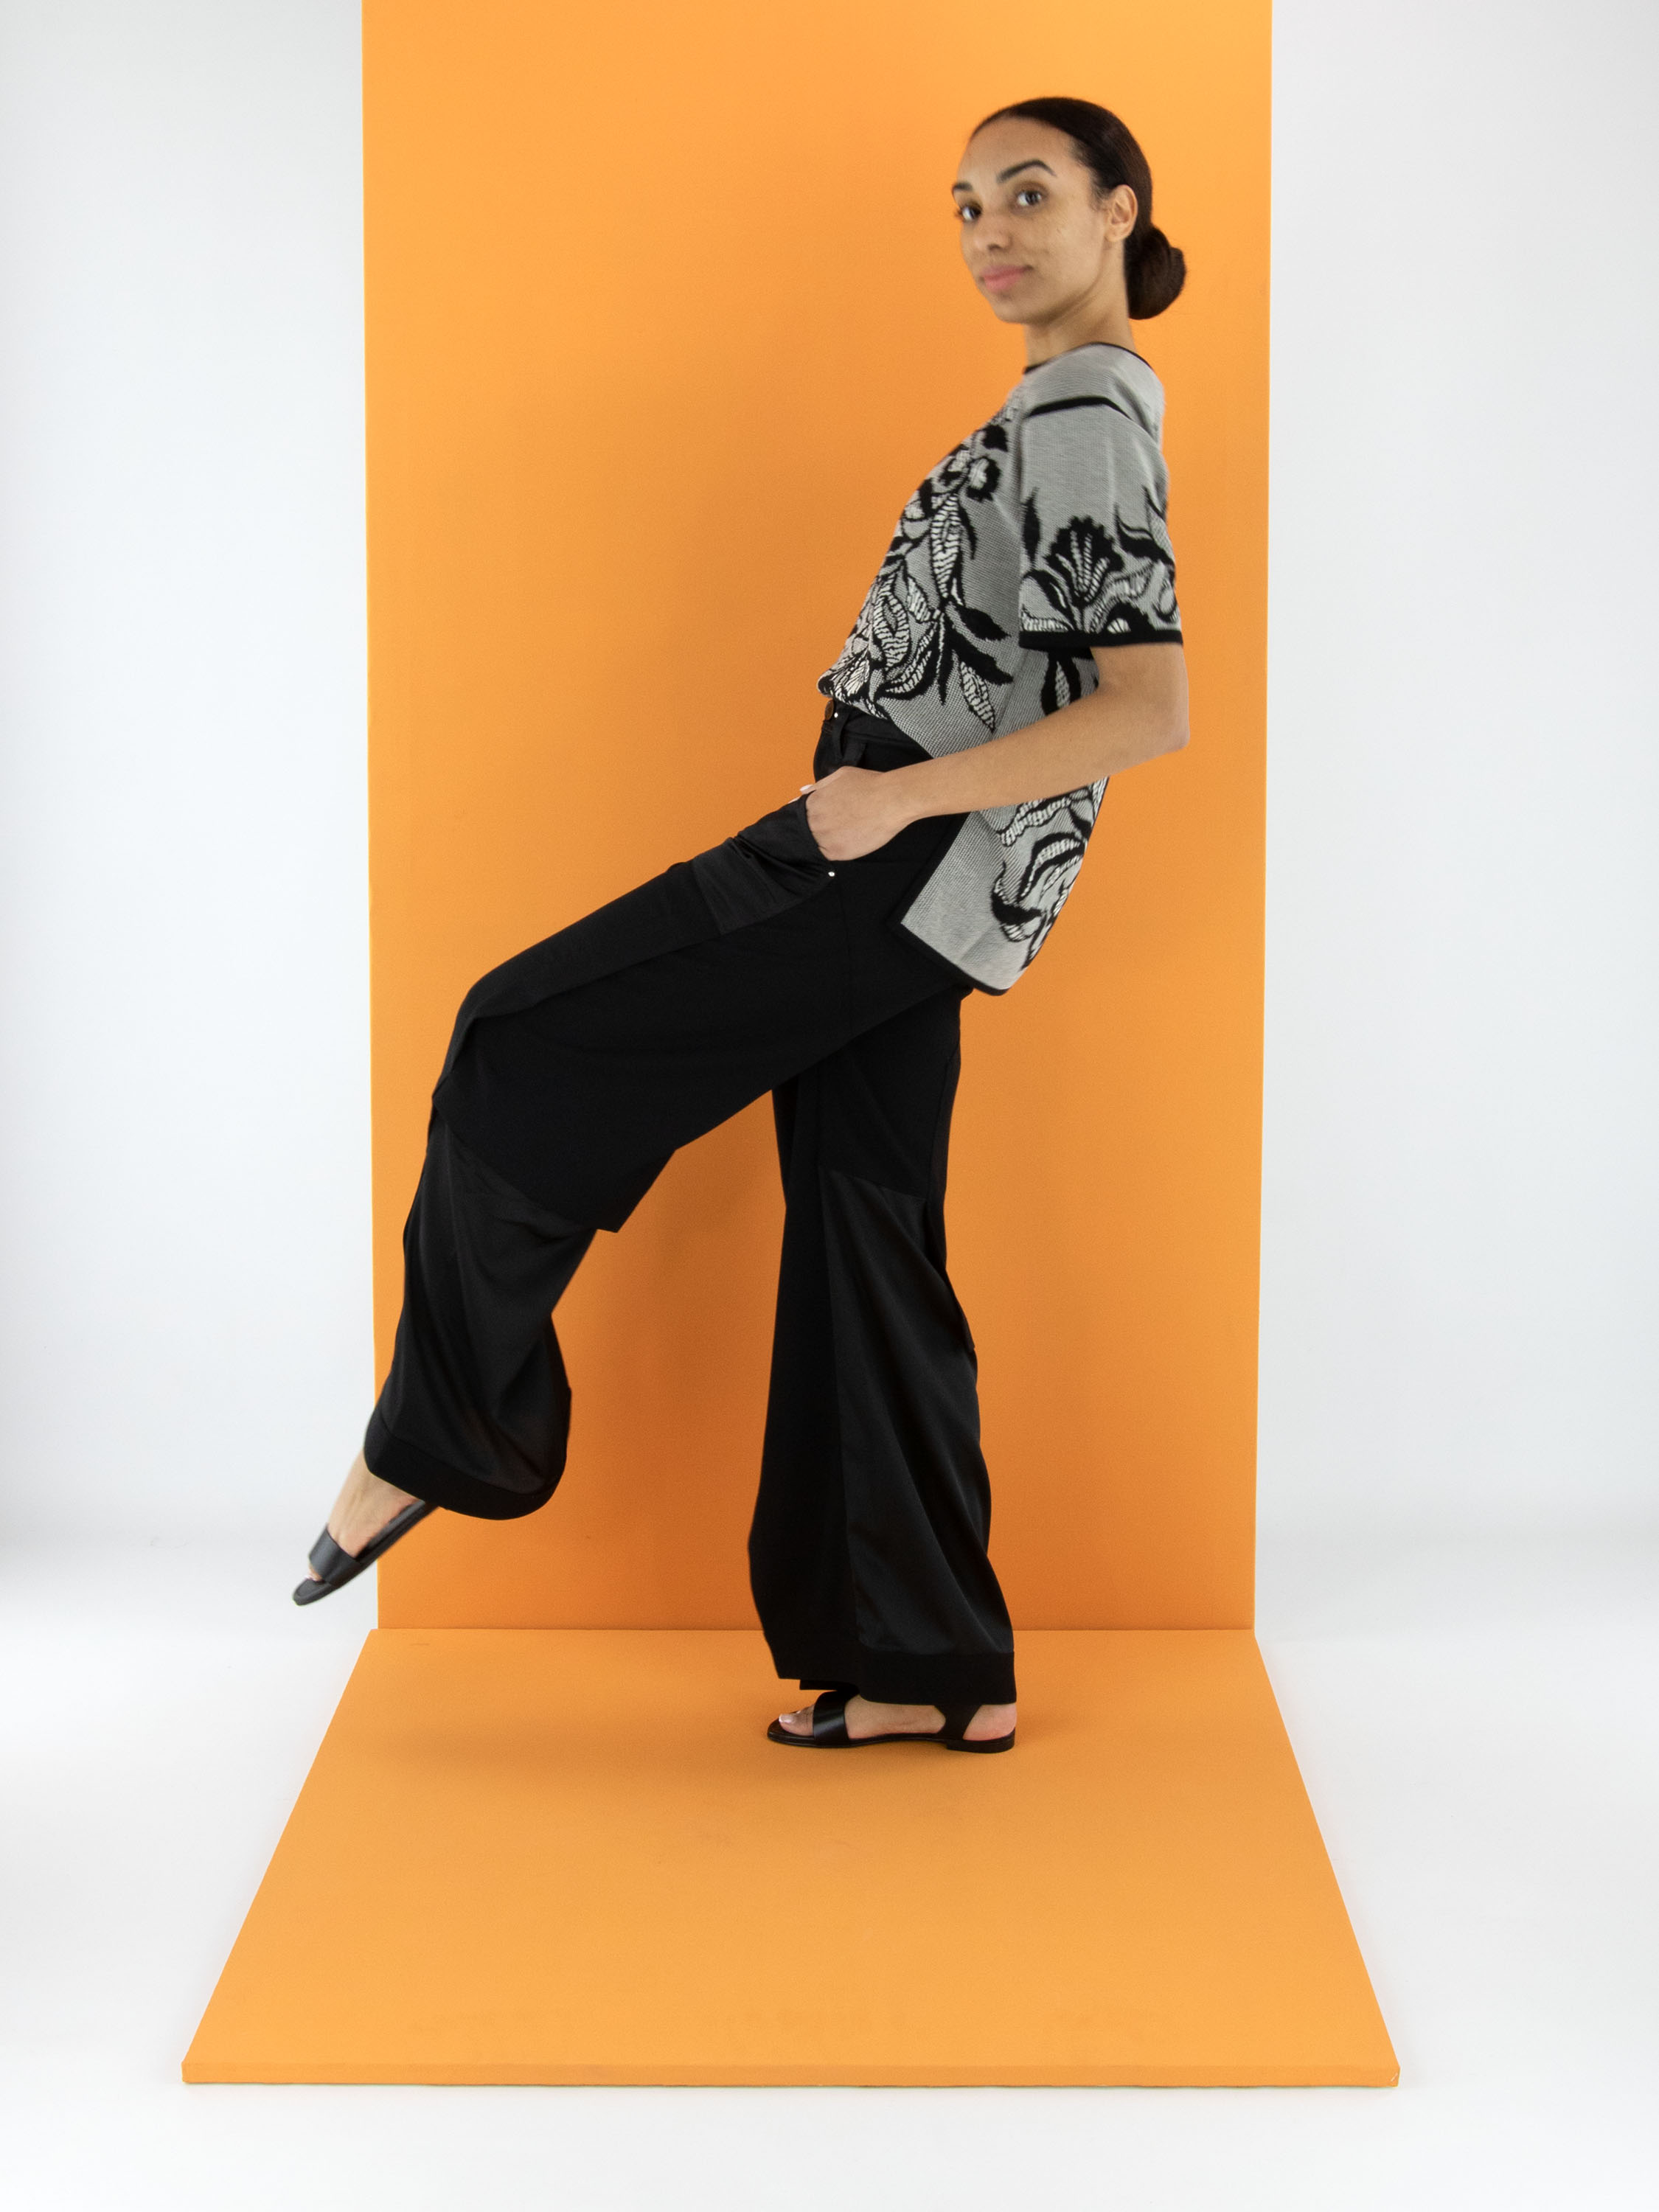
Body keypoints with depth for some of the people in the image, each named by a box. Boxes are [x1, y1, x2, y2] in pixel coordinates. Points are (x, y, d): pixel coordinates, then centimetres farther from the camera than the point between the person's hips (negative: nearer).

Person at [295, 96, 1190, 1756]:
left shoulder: (1085, 412, -14)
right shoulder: (1085, 404, 18)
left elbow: (1151, 710, -23)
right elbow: (1045, 674, 26)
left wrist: (904, 796, -20)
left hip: (901, 871, -10)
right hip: (912, 890, 10)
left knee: (527, 1046, -5)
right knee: (862, 1234, 10)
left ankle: (436, 1440, 7)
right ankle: (937, 1674, 14)